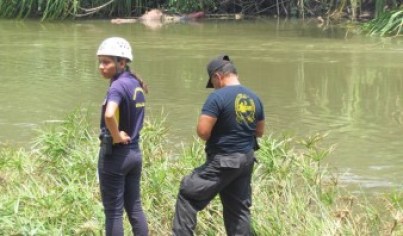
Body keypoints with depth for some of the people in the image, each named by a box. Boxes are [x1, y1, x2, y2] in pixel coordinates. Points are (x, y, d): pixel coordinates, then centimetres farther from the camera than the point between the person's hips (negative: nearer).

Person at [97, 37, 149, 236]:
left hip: (115, 153, -8)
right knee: (134, 207, 16)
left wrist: (116, 137, -21)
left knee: (113, 211, 1)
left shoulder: (118, 86, -20)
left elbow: (109, 115, -38)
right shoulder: (136, 84, 6)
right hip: (134, 152, 8)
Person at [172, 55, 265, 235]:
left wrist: (216, 134, 2)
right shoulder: (254, 98, 6)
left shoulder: (218, 97, -16)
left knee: (188, 194, 3)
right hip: (246, 160, 7)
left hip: (223, 161, -7)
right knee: (239, 207, 13)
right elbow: (259, 131, 17)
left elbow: (202, 131, -19)